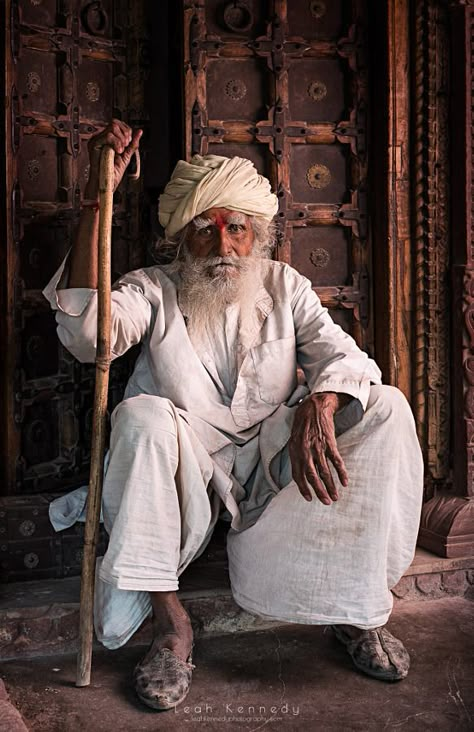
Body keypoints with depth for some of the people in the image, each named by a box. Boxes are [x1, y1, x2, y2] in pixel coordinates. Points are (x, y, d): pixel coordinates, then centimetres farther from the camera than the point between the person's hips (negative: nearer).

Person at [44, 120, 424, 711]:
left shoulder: (283, 286, 8)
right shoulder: (153, 291, 0)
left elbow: (341, 355, -5)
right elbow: (86, 331, -22)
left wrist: (318, 406, -30)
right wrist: (96, 199, -26)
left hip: (274, 463, 2)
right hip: (190, 476, -2)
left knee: (385, 408, -17)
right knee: (143, 416, -33)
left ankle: (358, 605, -12)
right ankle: (168, 619, -25)